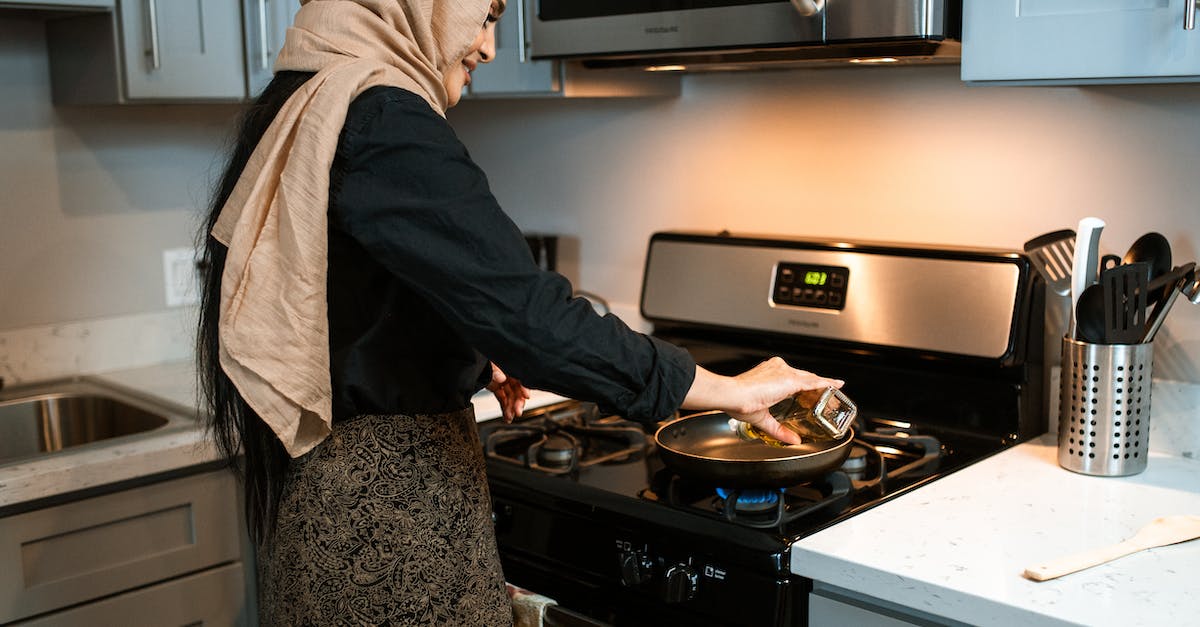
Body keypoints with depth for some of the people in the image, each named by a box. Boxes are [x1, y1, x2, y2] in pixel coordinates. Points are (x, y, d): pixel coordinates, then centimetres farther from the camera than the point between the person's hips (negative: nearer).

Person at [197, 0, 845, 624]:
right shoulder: (383, 121, -21)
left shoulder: (293, 115, 10)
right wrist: (732, 390, -20)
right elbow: (526, 310, -28)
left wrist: (472, 358, 15)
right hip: (388, 504, -10)